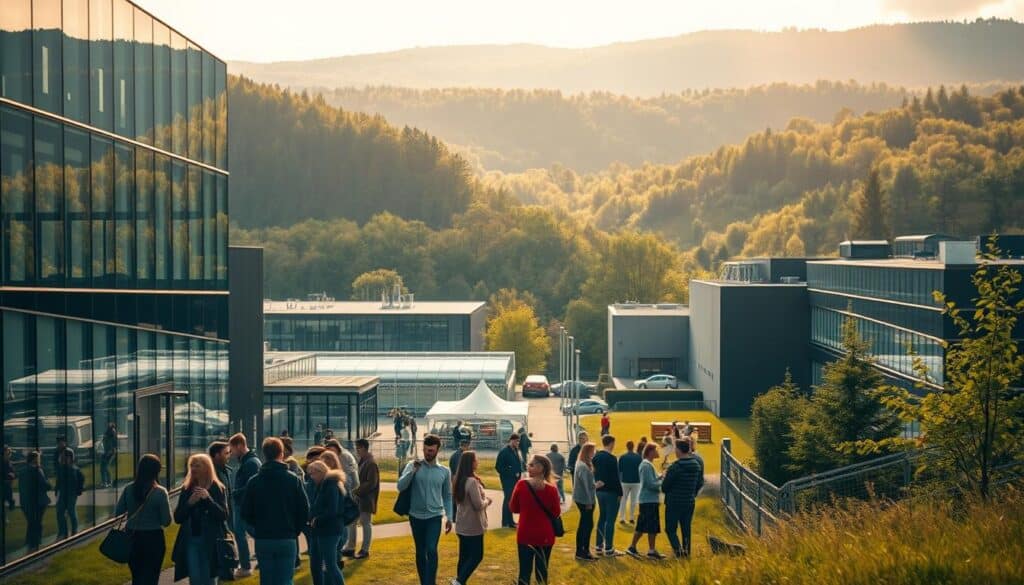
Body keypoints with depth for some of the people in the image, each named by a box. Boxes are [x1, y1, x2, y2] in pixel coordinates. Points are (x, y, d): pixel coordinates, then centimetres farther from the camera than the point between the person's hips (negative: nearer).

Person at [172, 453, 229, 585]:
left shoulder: (218, 489, -2)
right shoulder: (186, 489, 7)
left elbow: (224, 516, -10)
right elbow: (178, 518, 4)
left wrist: (208, 499, -21)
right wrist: (189, 503, -13)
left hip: (211, 542, -3)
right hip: (190, 541, 3)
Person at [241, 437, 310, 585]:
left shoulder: (254, 481, -1)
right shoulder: (293, 479, -5)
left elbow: (246, 513, 1)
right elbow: (304, 510, -4)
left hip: (262, 540, 2)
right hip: (287, 540, -2)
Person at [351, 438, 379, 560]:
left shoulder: (371, 463, -18)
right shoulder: (362, 461, 11)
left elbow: (371, 483, -22)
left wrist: (357, 490, -21)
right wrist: (355, 490, 3)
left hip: (366, 499, -9)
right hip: (358, 497, 9)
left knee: (366, 523, 1)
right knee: (351, 521, 12)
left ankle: (365, 550, 10)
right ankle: (351, 548, 21)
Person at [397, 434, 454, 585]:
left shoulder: (444, 471, 3)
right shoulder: (413, 466, -1)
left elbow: (447, 496, 11)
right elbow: (400, 486, -11)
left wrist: (449, 517, 6)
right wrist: (413, 471, -22)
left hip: (434, 516, -1)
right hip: (416, 516, 1)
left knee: (431, 550, -16)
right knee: (420, 552, 10)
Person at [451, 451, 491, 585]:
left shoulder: (459, 480, 7)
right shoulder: (472, 481, -22)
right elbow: (478, 505, -22)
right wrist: (487, 500, -1)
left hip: (462, 525, 8)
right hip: (473, 525, -8)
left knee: (464, 555, 14)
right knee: (477, 556, 0)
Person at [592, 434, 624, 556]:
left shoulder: (596, 457, 7)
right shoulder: (612, 458, -17)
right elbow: (615, 478, -17)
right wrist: (620, 493, -15)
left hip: (600, 491, 8)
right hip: (611, 492, -8)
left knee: (602, 518, 15)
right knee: (610, 520, -4)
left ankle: (599, 546, 19)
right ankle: (608, 549, -3)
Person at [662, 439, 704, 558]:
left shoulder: (675, 467, -20)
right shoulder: (697, 465, 2)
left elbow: (664, 487, -14)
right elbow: (700, 483, 12)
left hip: (674, 503, -6)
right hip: (689, 503, 6)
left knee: (670, 528, 3)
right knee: (686, 528, 16)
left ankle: (678, 549, -14)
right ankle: (686, 550, 17)